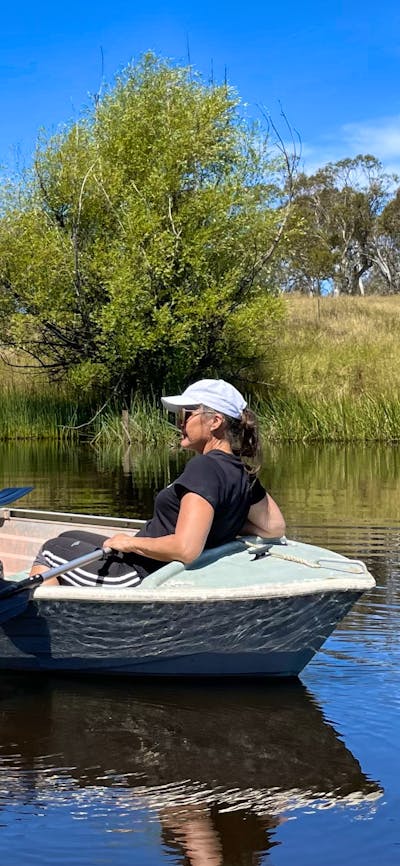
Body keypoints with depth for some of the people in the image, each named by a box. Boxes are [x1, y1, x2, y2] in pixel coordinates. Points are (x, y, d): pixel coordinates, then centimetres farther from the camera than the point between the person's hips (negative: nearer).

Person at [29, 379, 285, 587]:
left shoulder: (205, 467, -26)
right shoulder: (242, 474, 0)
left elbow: (185, 549, -34)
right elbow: (275, 528, 10)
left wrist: (130, 542, -20)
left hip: (138, 578, -10)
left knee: (51, 551, 11)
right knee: (69, 537, 26)